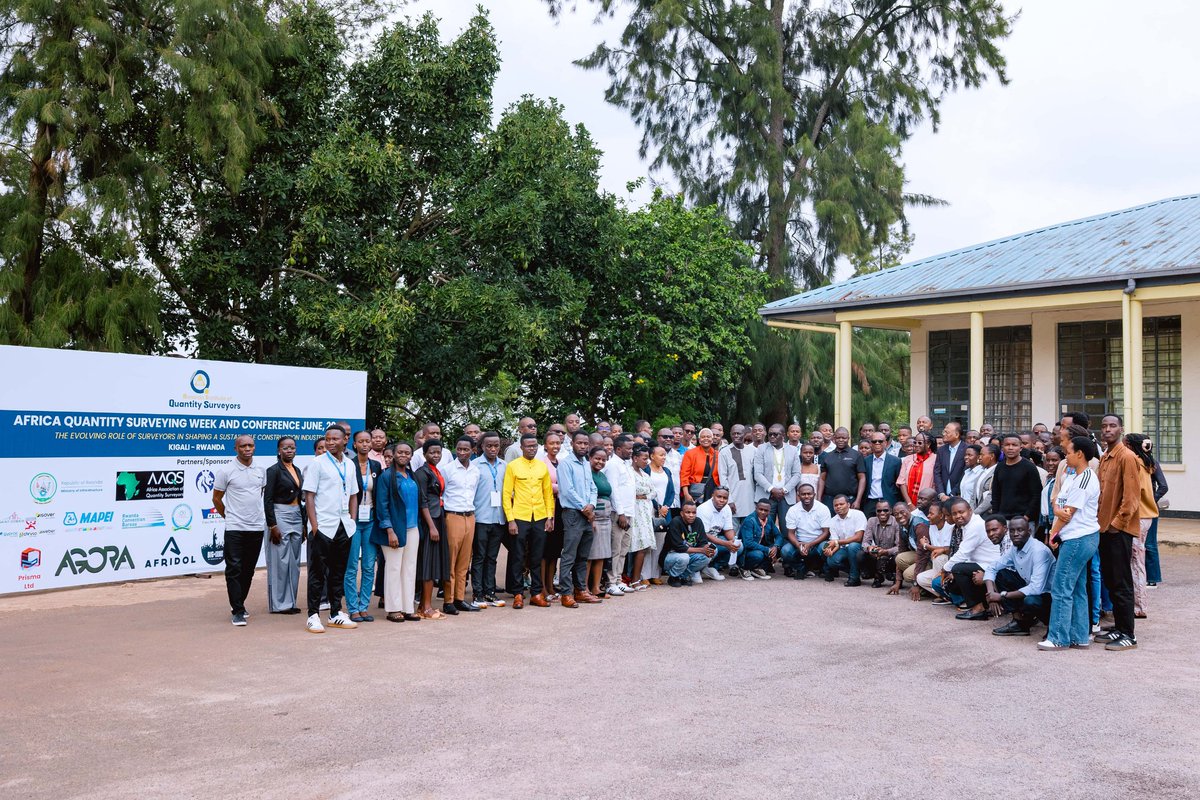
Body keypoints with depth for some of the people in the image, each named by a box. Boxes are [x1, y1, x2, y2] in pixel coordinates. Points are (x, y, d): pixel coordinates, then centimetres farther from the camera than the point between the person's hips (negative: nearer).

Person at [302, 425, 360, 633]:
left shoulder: (349, 465, 12)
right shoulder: (318, 463, -3)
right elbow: (309, 496, -6)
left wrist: (352, 521, 6)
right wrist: (314, 525, -12)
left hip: (344, 526, 5)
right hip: (323, 527, -5)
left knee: (338, 571, 11)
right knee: (318, 572, 0)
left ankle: (336, 614, 19)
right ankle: (313, 616, 5)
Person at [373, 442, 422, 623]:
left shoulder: (412, 476, 12)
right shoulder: (386, 476, -6)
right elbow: (381, 505, -10)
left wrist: (417, 524, 9)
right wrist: (390, 530, -16)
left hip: (412, 529, 6)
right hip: (395, 529, -6)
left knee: (410, 568, 7)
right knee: (393, 568, -1)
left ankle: (408, 608, 12)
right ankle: (393, 609, 6)